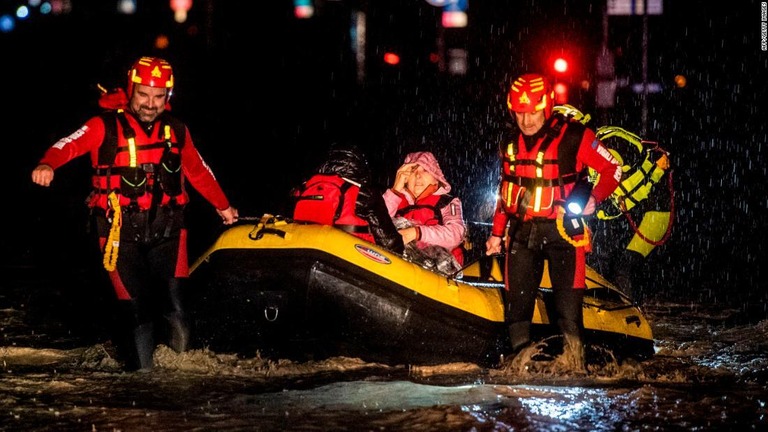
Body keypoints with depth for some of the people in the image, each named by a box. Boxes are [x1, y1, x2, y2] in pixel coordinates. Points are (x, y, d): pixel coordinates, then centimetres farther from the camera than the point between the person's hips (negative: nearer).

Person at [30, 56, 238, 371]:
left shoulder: (176, 131, 10)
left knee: (174, 301, -6)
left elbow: (198, 170, 25)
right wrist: (47, 165, -40)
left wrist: (223, 205, 35)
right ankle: (140, 367, 8)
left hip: (166, 230, 3)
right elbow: (70, 145, -19)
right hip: (121, 232, -3)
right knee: (135, 304, -7)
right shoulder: (106, 126, -3)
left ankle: (183, 355, 19)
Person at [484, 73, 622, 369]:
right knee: (517, 299, -1)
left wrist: (594, 197, -15)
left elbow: (613, 169, -2)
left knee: (568, 300, -8)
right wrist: (497, 232, 19)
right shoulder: (511, 144, 10)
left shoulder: (574, 137, -8)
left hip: (563, 230, -5)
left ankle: (574, 359, -1)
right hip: (522, 231, 5)